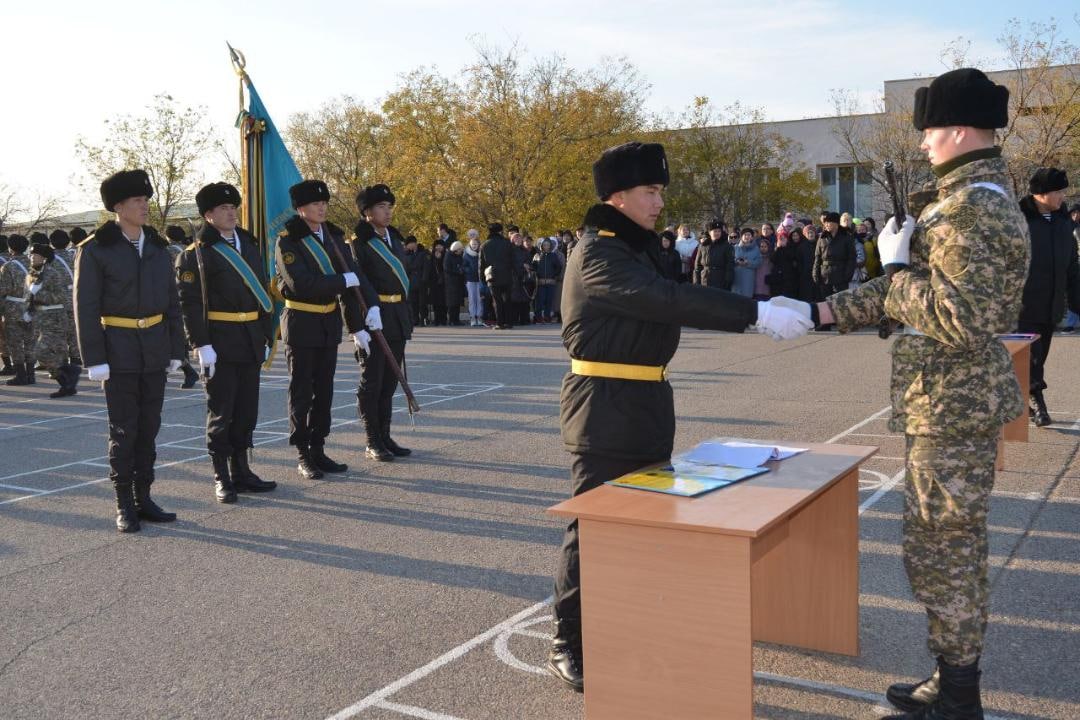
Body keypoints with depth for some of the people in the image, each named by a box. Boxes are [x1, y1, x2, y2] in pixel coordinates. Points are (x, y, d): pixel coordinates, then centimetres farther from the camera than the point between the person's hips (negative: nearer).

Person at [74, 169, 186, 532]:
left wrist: (176, 350, 8)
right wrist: (94, 359, -14)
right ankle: (124, 506, 9)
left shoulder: (158, 247, 8)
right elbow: (86, 307, -9)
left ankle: (143, 499, 17)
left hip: (154, 349, 5)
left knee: (149, 427, 8)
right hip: (118, 350, -5)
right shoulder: (95, 249, -7)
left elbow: (172, 302, 11)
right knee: (124, 430, 0)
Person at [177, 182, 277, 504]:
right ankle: (222, 478, 10)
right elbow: (189, 303, -12)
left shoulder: (250, 245, 14)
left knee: (246, 411, 11)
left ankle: (241, 471, 22)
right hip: (220, 344, -6)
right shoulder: (195, 254, -6)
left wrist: (267, 336, 14)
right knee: (221, 413, 2)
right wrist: (202, 345, -18)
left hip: (250, 343, 6)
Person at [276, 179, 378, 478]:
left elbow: (352, 279, 3)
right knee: (302, 394, 2)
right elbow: (302, 284, -23)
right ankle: (303, 456, 11)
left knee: (324, 392, 12)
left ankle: (318, 450, 22)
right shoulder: (287, 242, -11)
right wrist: (346, 280, -17)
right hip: (301, 325, -6)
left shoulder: (334, 237, 6)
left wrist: (356, 327, -3)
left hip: (329, 324, 6)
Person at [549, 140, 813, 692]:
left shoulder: (640, 247, 15)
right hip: (604, 408, -9)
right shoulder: (597, 254, -17)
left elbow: (667, 305, 10)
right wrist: (756, 314, -30)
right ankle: (568, 646, 8)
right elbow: (670, 300, -28)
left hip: (646, 403, 9)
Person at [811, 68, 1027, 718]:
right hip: (959, 399, 10)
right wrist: (822, 311, 13)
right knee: (952, 545, 18)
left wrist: (896, 265, -16)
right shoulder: (979, 194, 12)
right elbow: (923, 290, 16)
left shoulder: (971, 207, -21)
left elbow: (962, 319, -29)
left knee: (942, 548, 1)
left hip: (952, 405, -10)